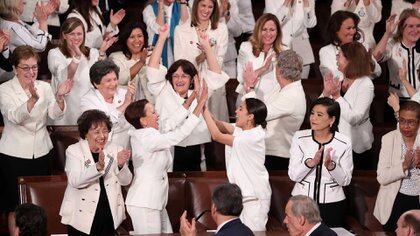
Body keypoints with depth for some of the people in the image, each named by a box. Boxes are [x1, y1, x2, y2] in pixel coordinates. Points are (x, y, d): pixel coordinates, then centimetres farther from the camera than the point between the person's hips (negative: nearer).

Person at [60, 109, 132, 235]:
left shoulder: (114, 149, 5)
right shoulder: (73, 151, -5)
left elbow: (126, 181, 0)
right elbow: (75, 181, -21)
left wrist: (121, 165, -20)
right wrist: (98, 167, -35)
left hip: (109, 216, 3)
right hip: (81, 217, -3)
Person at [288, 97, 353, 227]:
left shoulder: (344, 143, -7)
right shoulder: (299, 138, -4)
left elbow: (345, 181, -5)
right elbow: (293, 175, -9)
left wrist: (331, 165, -22)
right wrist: (311, 162, -25)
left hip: (332, 204, -1)